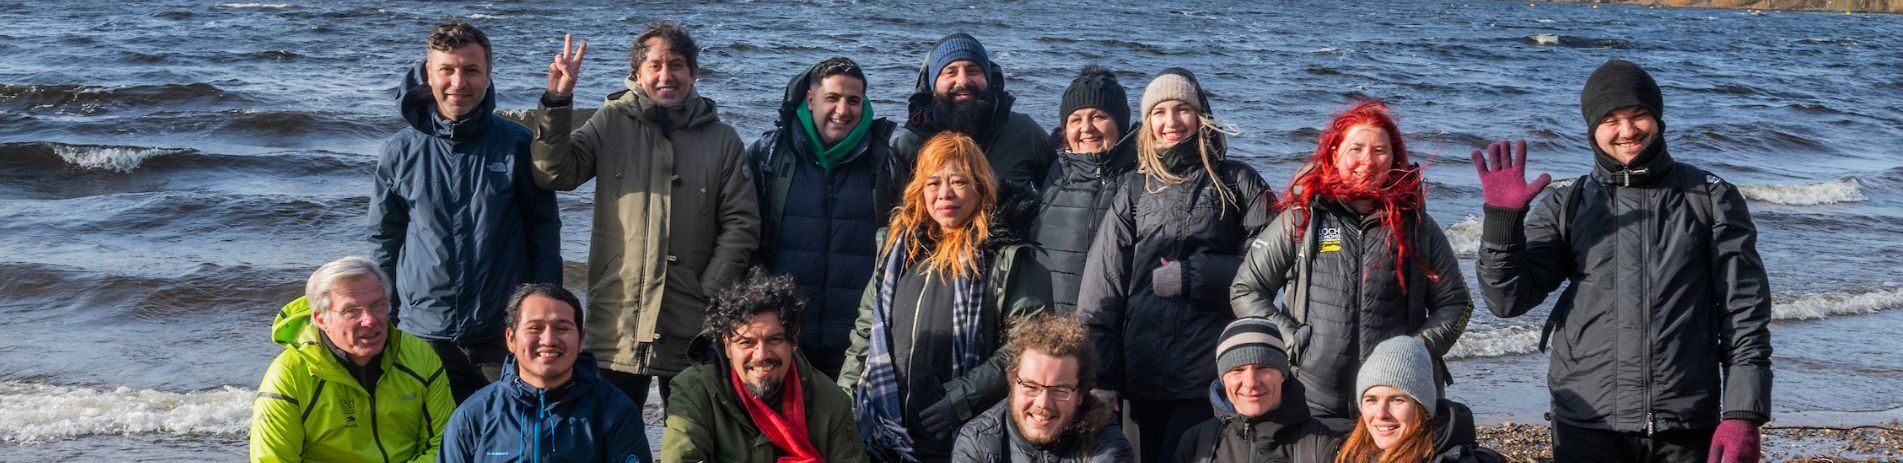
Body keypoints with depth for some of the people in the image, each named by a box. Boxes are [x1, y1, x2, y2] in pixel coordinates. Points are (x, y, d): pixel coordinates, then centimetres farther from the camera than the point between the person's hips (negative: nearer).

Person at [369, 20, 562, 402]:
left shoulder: (518, 145, -3)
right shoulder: (400, 151, 1)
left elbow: (544, 231, 1)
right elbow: (384, 239, 10)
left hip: (504, 334, -1)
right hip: (424, 335, 1)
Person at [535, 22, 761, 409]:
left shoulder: (722, 139, 4)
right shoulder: (612, 122, 2)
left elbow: (740, 226, 3)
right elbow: (555, 175, -8)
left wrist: (709, 296, -5)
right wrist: (557, 101, -18)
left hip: (691, 331, 1)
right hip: (616, 323, -1)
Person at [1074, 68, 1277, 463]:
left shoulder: (1236, 182, 4)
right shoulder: (1135, 190, 8)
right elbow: (1102, 288, 3)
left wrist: (1192, 276, -9)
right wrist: (1099, 376, -4)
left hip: (1212, 373, -2)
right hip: (1143, 372, 2)